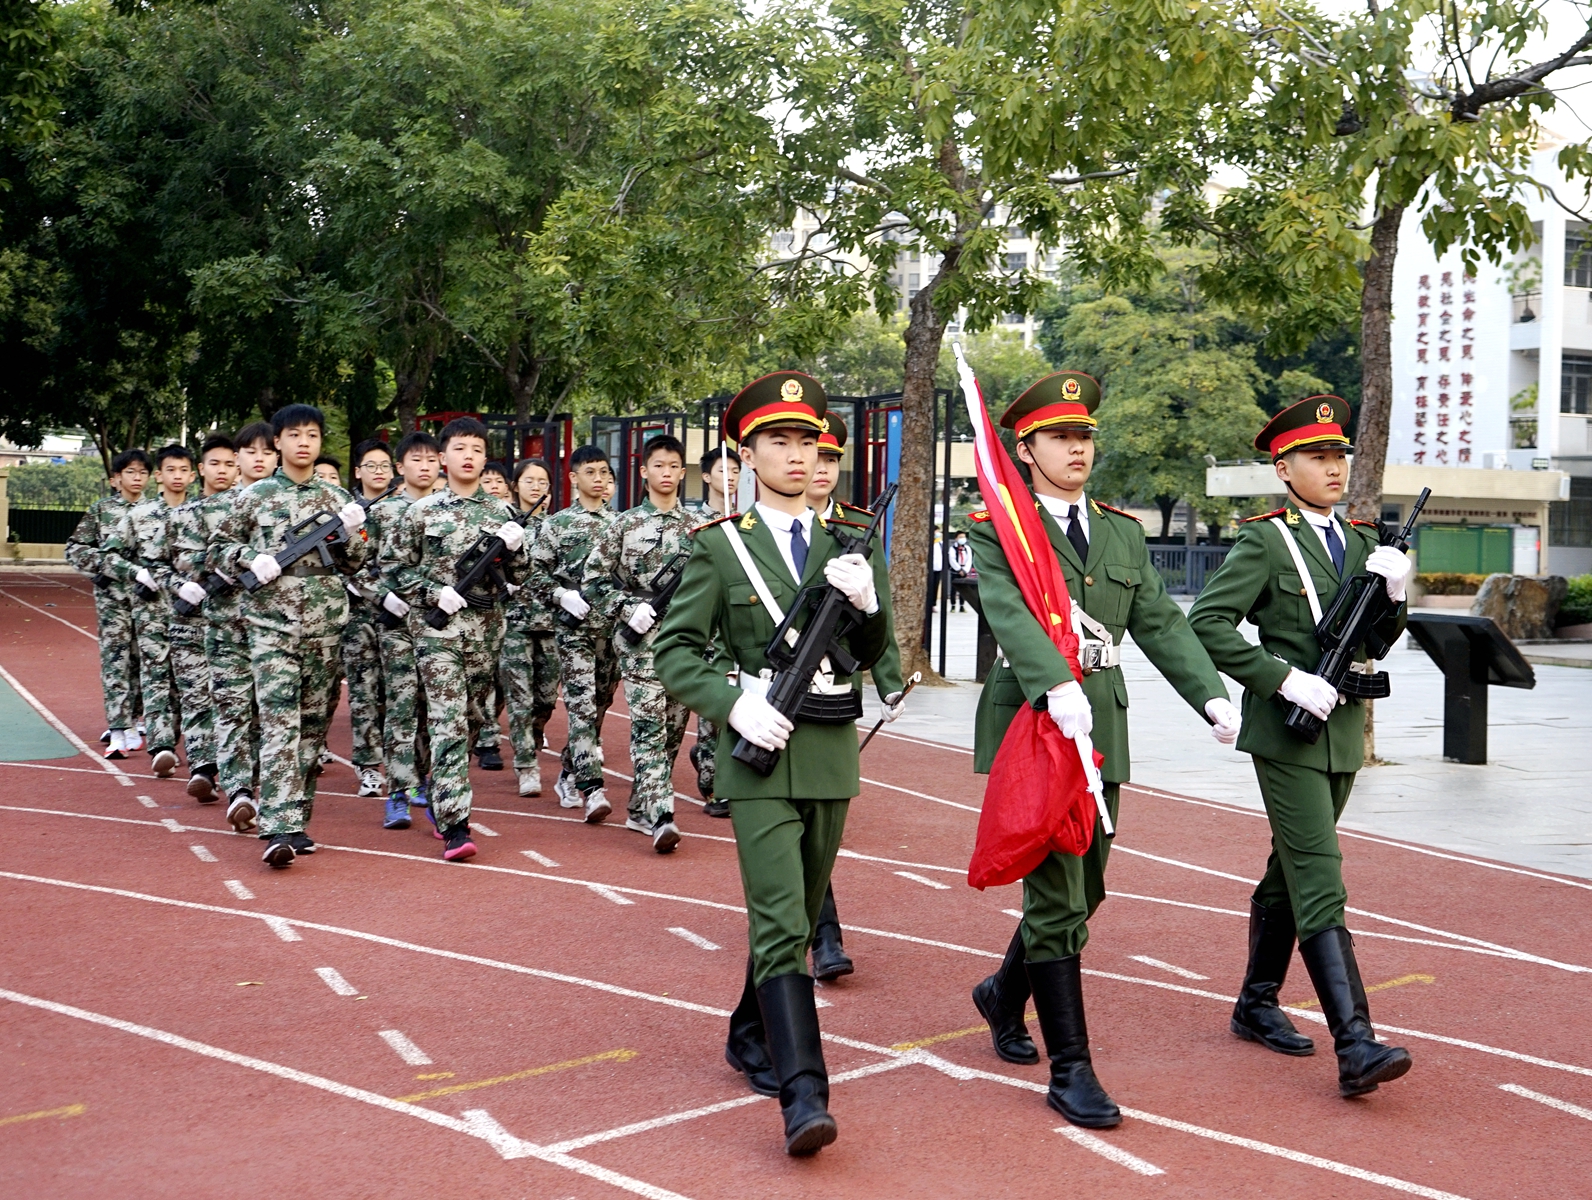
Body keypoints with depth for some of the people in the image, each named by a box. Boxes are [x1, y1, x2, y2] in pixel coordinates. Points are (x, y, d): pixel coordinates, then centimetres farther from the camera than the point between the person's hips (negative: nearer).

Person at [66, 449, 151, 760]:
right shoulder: (101, 509, 4)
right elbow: (75, 548, 5)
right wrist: (105, 563, -9)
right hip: (112, 593, -2)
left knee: (139, 658, 7)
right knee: (115, 658, -7)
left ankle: (126, 722, 21)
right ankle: (119, 732, -10)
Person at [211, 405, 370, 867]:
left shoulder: (337, 498, 11)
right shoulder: (257, 495, 5)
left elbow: (355, 562, 13)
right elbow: (218, 547, 10)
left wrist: (351, 533, -7)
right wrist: (251, 560, -10)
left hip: (326, 621, 3)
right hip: (272, 620, -3)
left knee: (313, 723, 7)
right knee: (279, 721, -14)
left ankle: (298, 821, 16)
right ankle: (279, 830, -21)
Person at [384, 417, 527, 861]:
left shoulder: (502, 513, 8)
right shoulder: (422, 512, 1)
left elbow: (517, 578, 11)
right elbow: (394, 565, 3)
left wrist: (513, 549, -10)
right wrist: (436, 593, -9)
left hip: (486, 630, 4)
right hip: (437, 629, -4)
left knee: (471, 721, 12)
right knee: (448, 723, -12)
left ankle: (440, 799, 33)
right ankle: (454, 826, -15)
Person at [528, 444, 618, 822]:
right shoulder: (557, 524, 2)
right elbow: (536, 573, 2)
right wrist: (562, 595, -12)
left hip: (613, 626, 4)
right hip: (574, 627, -4)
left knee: (599, 705, 11)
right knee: (582, 705, -12)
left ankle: (568, 773, 28)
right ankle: (591, 790, -16)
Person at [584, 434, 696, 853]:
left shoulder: (697, 527, 9)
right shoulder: (624, 525, 1)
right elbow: (592, 581, 2)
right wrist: (627, 609, -11)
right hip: (641, 641, -4)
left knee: (673, 730, 8)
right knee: (649, 728, -12)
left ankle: (640, 809, 22)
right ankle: (661, 818, -18)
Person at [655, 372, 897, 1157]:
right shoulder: (719, 544, -3)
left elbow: (871, 654, 9)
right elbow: (675, 650, -4)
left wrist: (865, 602, -12)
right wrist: (735, 706, -19)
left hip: (831, 751, 5)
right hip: (760, 753, -4)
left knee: (799, 916, 16)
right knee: (780, 923, -12)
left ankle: (750, 1037, 36)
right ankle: (803, 1094, -14)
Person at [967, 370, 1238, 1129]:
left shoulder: (1123, 531, 14)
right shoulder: (997, 528, -5)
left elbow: (1159, 622, 9)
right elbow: (1008, 612, -21)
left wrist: (1212, 695, -5)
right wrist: (1055, 686, -38)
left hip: (1102, 731, 6)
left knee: (1084, 892, 15)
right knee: (1056, 901, -5)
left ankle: (1003, 994, 40)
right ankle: (1070, 1070, 4)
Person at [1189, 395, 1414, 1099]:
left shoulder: (1362, 541, 13)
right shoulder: (1264, 542, -8)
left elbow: (1377, 642, 14)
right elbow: (1207, 623, -16)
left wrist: (1393, 595, -6)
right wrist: (1283, 678, -21)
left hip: (1344, 732, 7)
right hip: (1287, 733, -7)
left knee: (1289, 876, 17)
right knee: (1321, 886, -12)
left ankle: (1257, 1003, 30)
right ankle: (1355, 1046, -15)